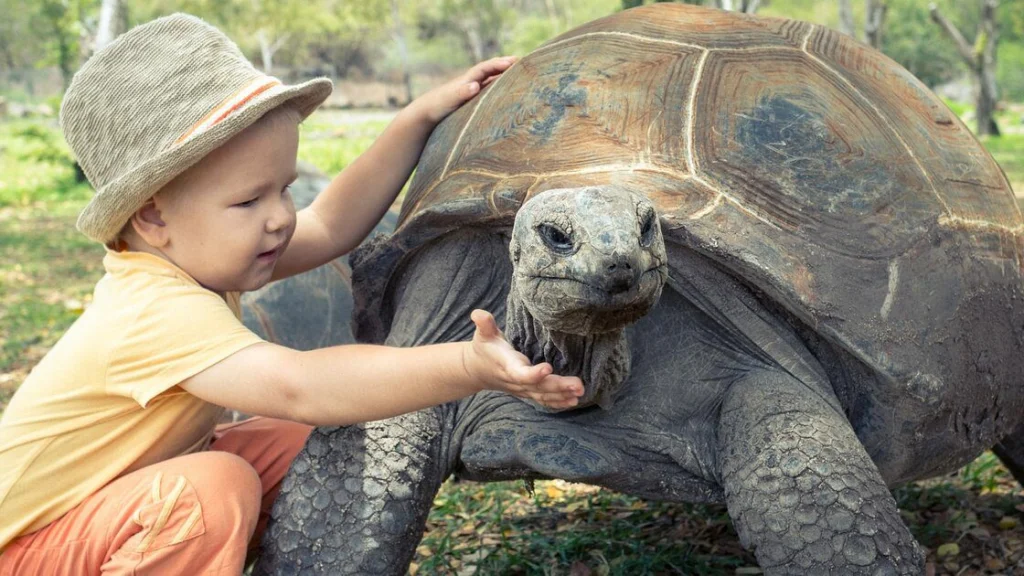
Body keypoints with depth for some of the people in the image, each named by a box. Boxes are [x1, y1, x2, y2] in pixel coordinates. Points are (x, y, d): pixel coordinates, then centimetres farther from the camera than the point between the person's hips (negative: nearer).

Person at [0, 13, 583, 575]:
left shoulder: (195, 255, -9)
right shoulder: (156, 315, -37)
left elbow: (330, 226, -2)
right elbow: (297, 386, -52)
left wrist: (423, 116, -6)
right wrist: (468, 368, -62)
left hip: (124, 484, 9)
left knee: (295, 443, -5)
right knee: (214, 488, -34)